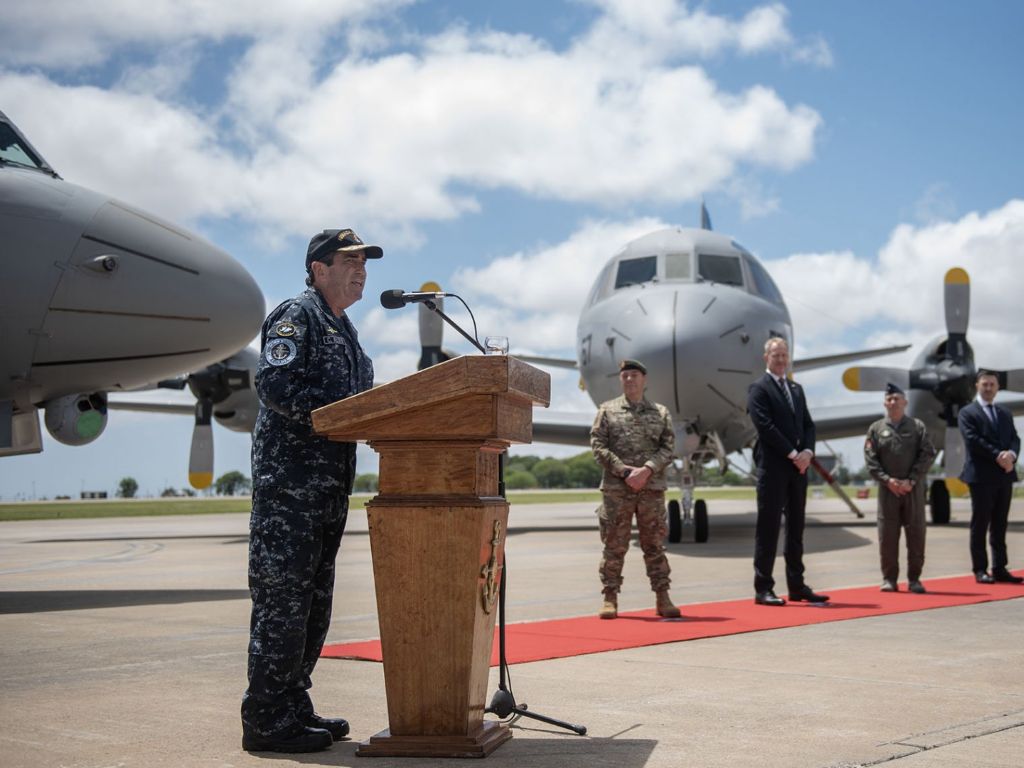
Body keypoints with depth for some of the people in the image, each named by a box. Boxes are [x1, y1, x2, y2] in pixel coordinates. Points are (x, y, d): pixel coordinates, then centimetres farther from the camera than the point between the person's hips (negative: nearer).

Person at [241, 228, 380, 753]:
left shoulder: (344, 330, 23)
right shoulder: (297, 316, -6)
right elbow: (274, 385, -19)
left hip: (329, 486, 10)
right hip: (288, 479, -10)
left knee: (313, 599, 13)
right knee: (282, 597, -8)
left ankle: (294, 708, 22)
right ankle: (267, 721, -3)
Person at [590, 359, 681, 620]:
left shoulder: (660, 413, 11)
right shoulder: (607, 410, 8)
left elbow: (668, 447, 3)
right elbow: (598, 445, -1)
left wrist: (647, 470, -13)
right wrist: (624, 470, -12)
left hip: (652, 488, 1)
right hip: (616, 488, -1)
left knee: (654, 544, 4)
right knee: (614, 544, 1)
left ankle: (662, 598, 9)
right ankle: (610, 598, 7)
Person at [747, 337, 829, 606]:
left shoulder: (796, 389, 18)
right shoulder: (759, 389, -5)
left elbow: (808, 424, 14)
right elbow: (766, 427, -14)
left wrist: (807, 452, -4)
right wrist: (793, 454, -15)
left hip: (798, 466, 7)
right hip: (773, 466, -7)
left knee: (796, 527, 10)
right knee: (768, 528, -4)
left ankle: (797, 585, 16)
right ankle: (763, 589, -1)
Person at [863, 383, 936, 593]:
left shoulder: (917, 426, 5)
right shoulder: (876, 429, 6)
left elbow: (928, 454, -1)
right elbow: (870, 459, 1)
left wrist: (911, 481, -10)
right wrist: (887, 480, -11)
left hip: (913, 489, 0)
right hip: (887, 489, 0)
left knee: (916, 534, 2)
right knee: (887, 535, 0)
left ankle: (914, 579, 10)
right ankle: (889, 579, 8)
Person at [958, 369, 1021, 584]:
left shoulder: (1005, 414, 18)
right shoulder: (967, 413, -1)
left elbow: (1014, 439, 8)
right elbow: (973, 440, -13)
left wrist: (1011, 454, -14)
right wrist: (998, 456, -20)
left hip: (1005, 475, 6)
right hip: (981, 476, -5)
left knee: (1000, 525, 8)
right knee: (980, 524, -1)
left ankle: (1000, 568, 11)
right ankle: (980, 570, 2)